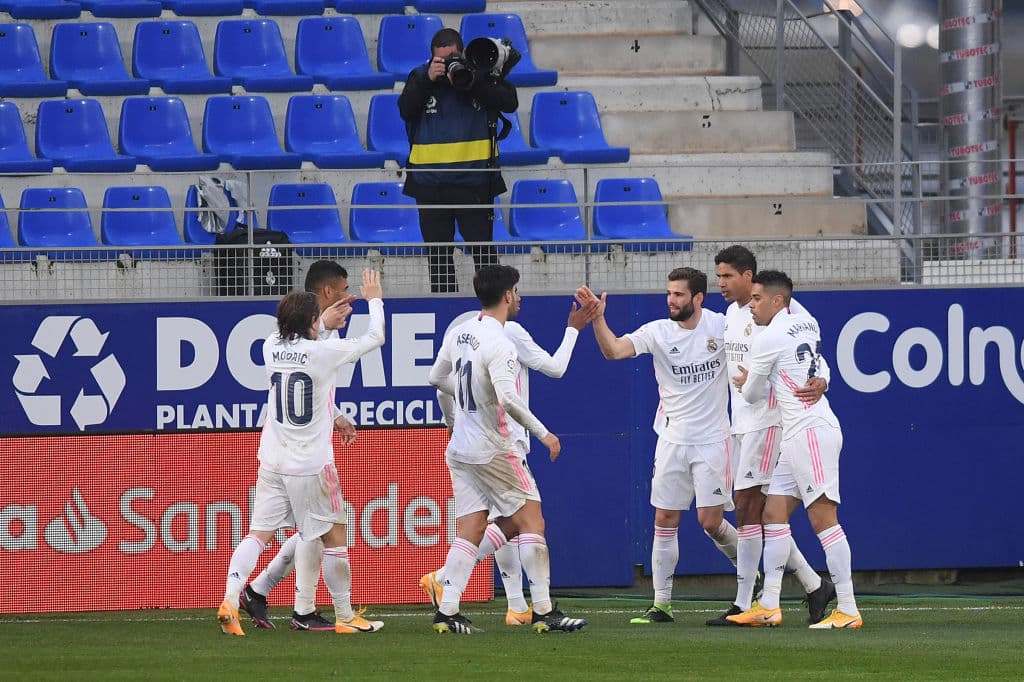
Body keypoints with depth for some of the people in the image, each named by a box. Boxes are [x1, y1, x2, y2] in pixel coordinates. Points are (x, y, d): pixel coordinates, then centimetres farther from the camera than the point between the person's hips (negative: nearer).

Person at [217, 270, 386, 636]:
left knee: (258, 534, 1)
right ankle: (345, 616, 16)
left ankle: (230, 600, -17)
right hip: (311, 465, -5)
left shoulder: (272, 348, 1)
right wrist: (374, 299, 18)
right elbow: (376, 337, 1)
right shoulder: (324, 352, -13)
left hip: (272, 462, 5)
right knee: (334, 536, 8)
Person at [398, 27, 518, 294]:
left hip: (474, 180, -2)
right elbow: (406, 109, -8)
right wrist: (428, 80, -19)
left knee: (483, 249, -2)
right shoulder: (420, 77, 4)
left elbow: (510, 102, -11)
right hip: (430, 182, 2)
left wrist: (471, 82, -21)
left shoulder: (480, 72, 0)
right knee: (438, 251, 11)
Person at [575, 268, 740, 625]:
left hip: (712, 439, -2)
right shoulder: (658, 331, -5)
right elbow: (614, 350, -17)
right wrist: (598, 318, -32)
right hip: (672, 439, 2)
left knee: (711, 521, -4)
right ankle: (661, 603, 6)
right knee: (665, 521, 1)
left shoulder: (722, 326, -6)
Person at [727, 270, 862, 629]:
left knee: (823, 517, -12)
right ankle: (769, 606, 9)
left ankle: (848, 610, -16)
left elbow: (752, 395, 3)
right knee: (774, 514, 9)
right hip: (799, 436, 10)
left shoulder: (768, 339, -10)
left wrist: (746, 385, 26)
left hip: (811, 432, -10)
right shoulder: (807, 323, 15)